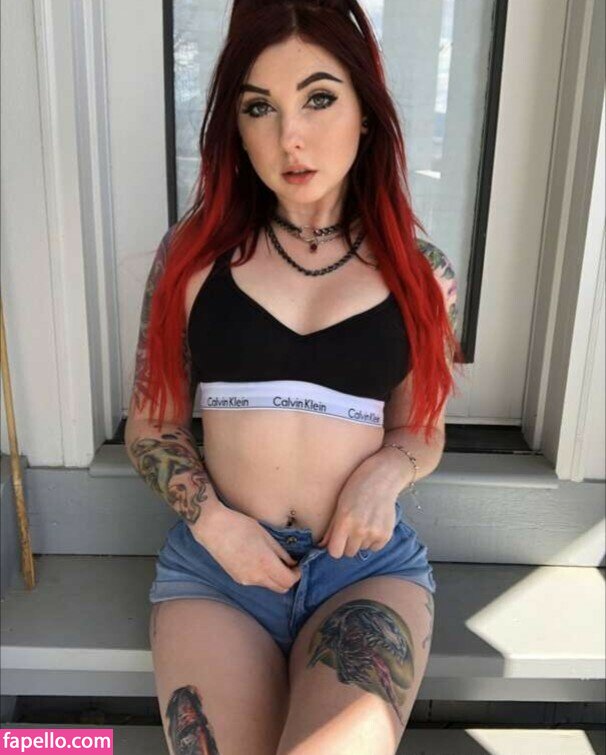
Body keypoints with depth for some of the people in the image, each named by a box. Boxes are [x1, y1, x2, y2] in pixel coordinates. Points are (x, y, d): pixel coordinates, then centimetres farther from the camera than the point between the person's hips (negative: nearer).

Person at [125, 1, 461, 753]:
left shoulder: (421, 270, 2)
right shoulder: (193, 252, 1)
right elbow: (150, 426, 6)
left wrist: (385, 472, -9)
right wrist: (212, 520, -10)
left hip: (369, 562, 0)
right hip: (213, 561, 1)